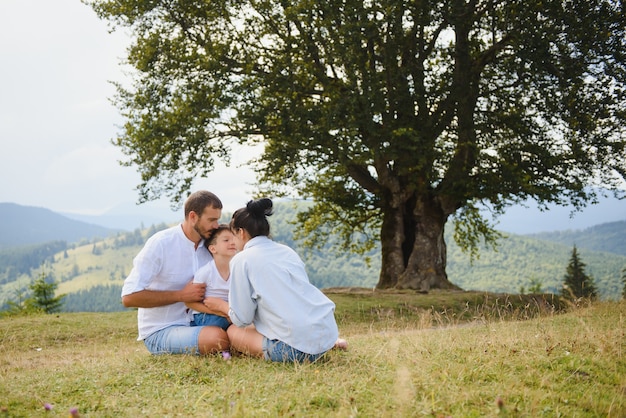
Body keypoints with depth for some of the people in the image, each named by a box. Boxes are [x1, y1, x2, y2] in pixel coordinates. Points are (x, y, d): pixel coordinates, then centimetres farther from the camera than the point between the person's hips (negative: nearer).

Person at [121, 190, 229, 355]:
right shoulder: (160, 244, -14)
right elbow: (129, 297, -19)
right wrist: (181, 295, -20)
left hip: (194, 324, 6)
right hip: (159, 332, -6)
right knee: (217, 337, -31)